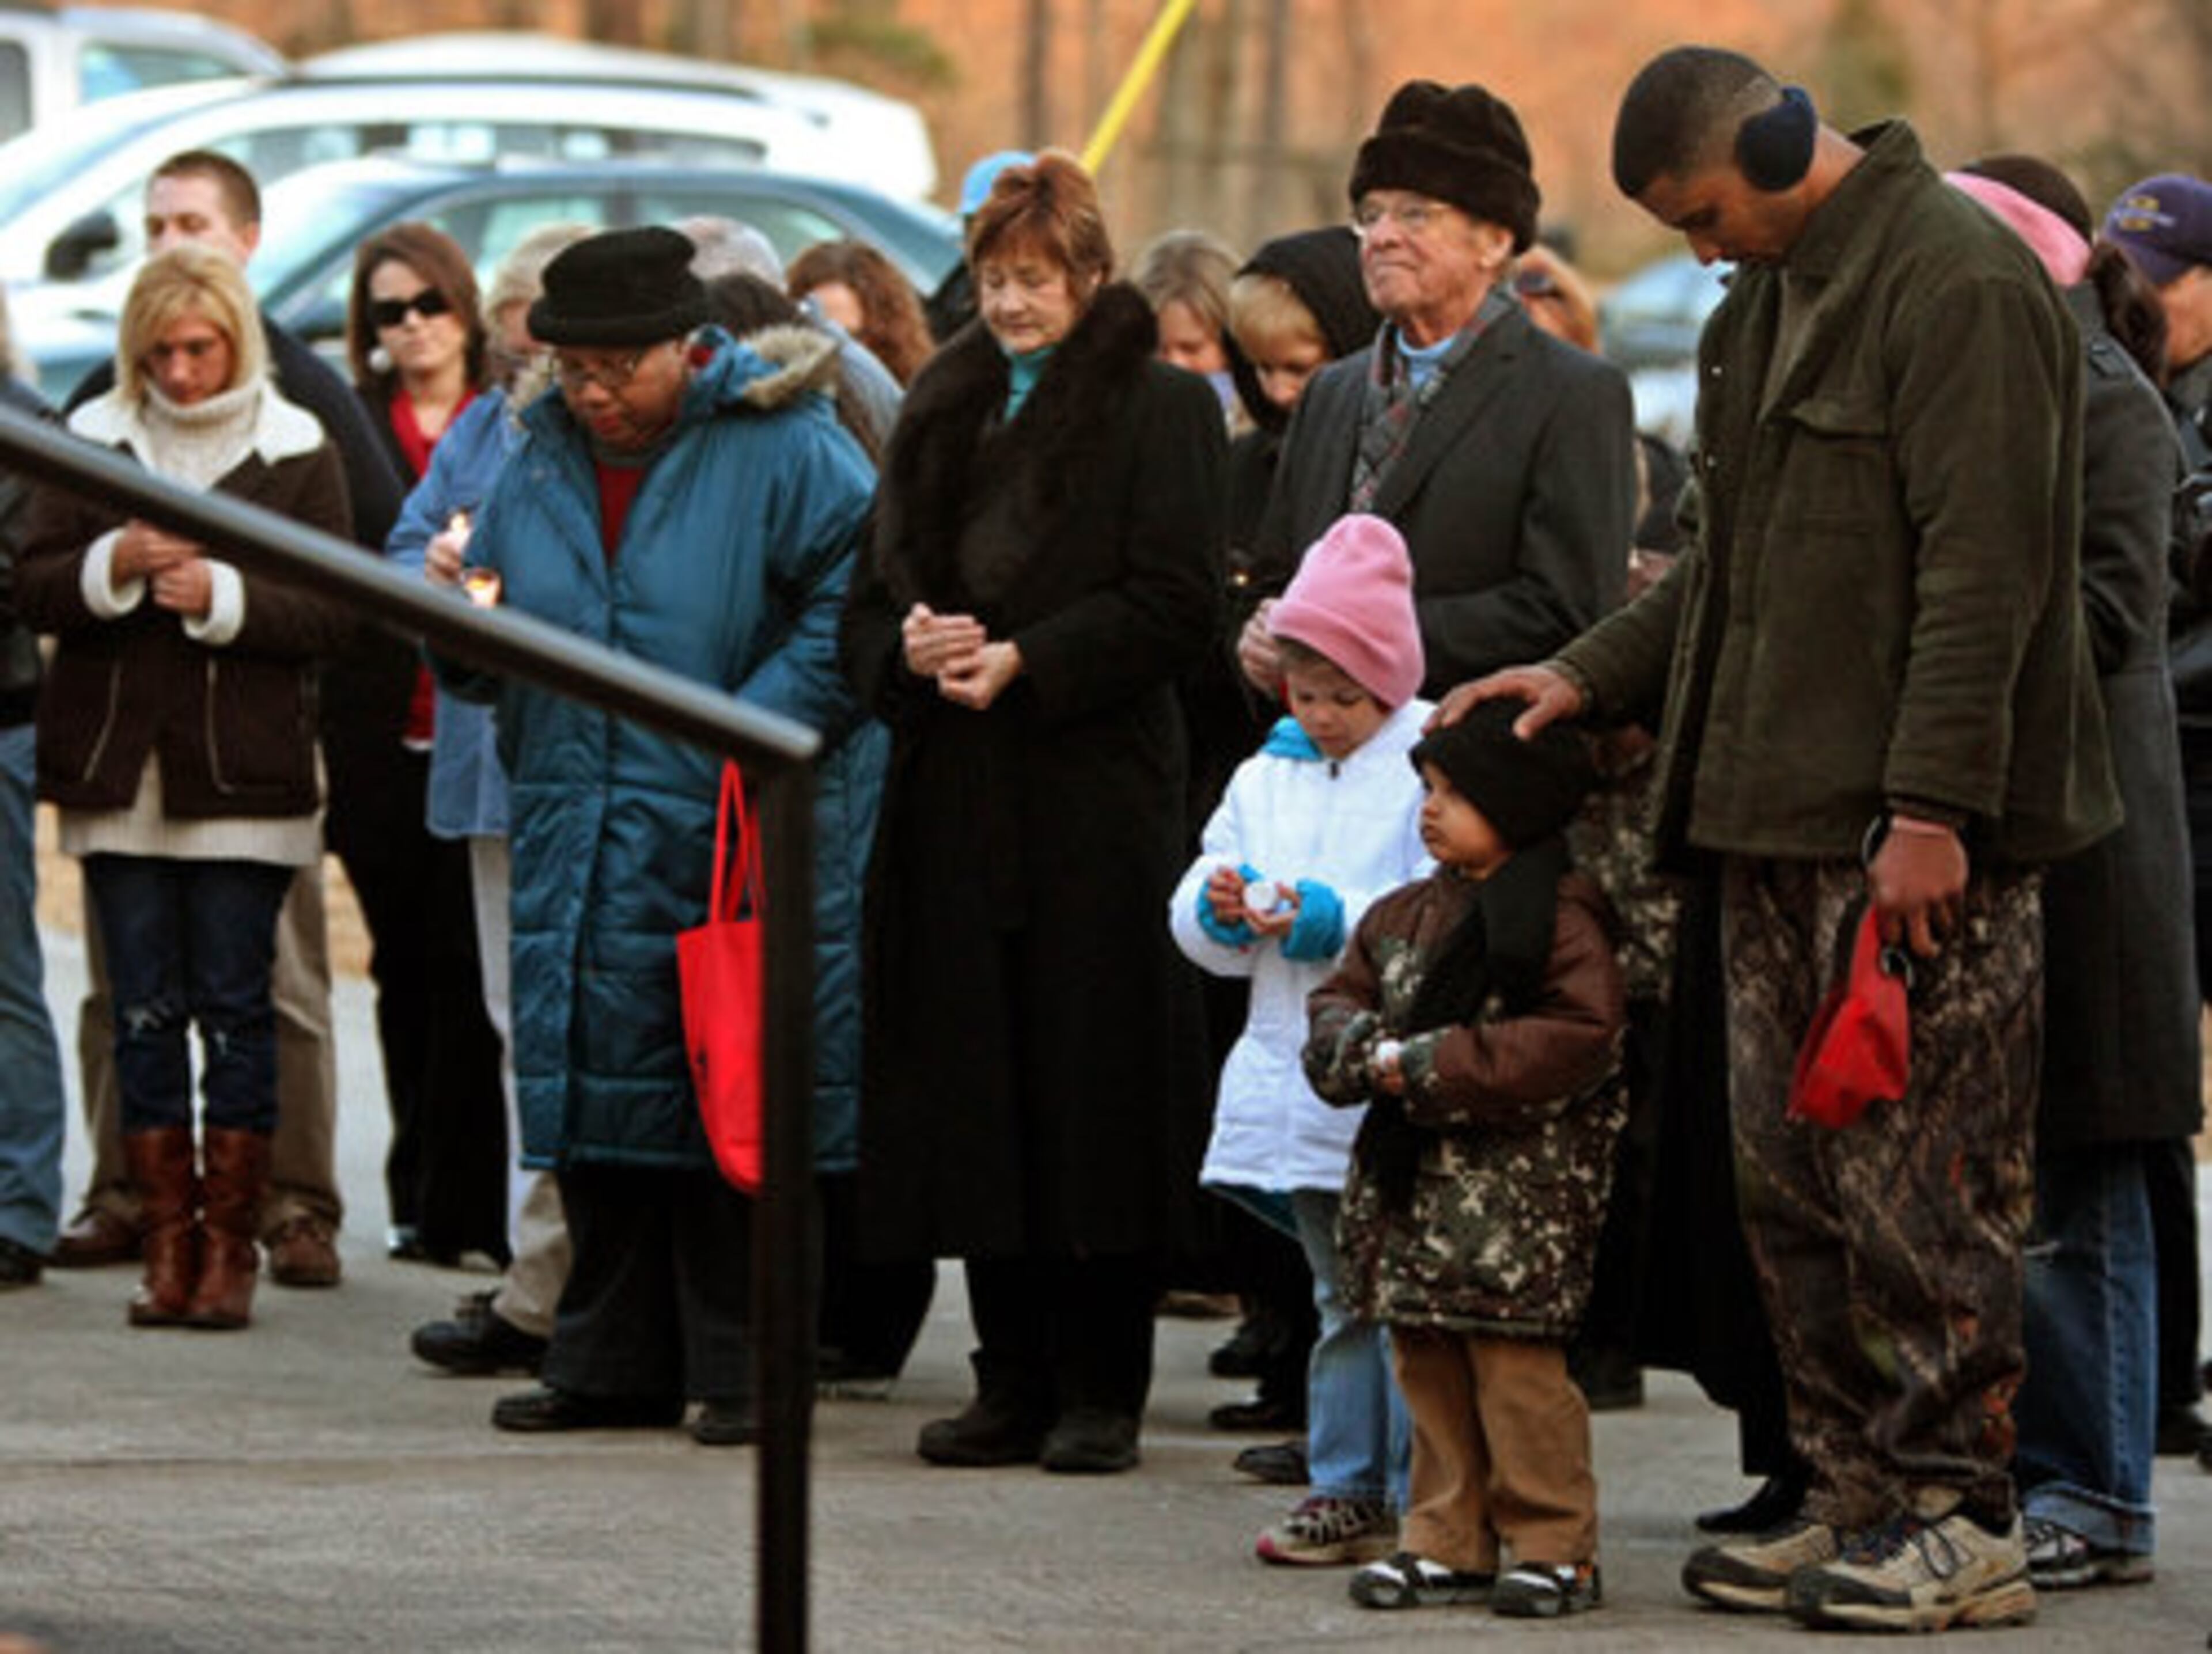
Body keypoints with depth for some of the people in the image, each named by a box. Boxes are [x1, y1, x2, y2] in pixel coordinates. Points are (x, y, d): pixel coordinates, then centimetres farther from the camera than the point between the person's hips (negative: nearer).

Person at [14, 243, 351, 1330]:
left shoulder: (295, 452, 3)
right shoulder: (95, 441, 9)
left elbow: (329, 616, -2)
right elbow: (34, 589, 4)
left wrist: (224, 595, -16)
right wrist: (113, 567, -14)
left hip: (243, 776, -2)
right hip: (117, 772, 2)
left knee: (235, 1007, -2)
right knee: (145, 1012, 3)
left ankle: (229, 1245, 4)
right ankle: (167, 1240, 8)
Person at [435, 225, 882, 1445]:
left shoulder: (781, 451, -6)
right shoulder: (539, 465, 13)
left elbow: (858, 603, -11)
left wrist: (756, 730, -18)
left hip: (739, 843, -6)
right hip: (580, 845, 6)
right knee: (597, 1082, 9)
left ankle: (744, 1370, 3)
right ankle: (613, 1361, 17)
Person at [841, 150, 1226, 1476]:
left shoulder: (1161, 409, 0)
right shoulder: (946, 410, 17)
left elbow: (1176, 606, -8)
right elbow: (877, 588, 18)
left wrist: (1024, 661, -15)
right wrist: (909, 644, -4)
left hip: (1099, 790, -5)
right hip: (956, 803, 5)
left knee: (1094, 1088, -5)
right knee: (977, 1098, 4)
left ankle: (1101, 1392, 0)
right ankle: (1014, 1381, 10)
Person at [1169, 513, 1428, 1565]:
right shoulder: (1266, 778, 16)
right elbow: (1197, 925, 18)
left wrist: (1332, 919, -21)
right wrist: (1221, 913, -4)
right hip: (1294, 1078, 7)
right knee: (1341, 1298, 14)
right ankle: (1345, 1489, 20)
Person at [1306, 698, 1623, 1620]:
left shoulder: (1559, 920, -11)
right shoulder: (1405, 916, 13)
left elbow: (1575, 1040, -18)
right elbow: (1340, 999, 20)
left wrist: (1434, 1065, -18)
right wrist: (1360, 1049, -5)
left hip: (1517, 1189, -8)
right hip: (1412, 1185, 8)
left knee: (1518, 1367, -6)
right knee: (1427, 1367, 10)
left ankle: (1554, 1549, 1)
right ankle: (1450, 1544, 18)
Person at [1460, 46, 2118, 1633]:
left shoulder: (1959, 281, -13)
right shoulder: (1772, 298, 18)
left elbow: (1983, 565, -18)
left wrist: (1931, 806, -21)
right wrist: (1593, 674, 17)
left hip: (1918, 834, -10)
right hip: (1782, 819, 10)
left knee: (1917, 1179, -7)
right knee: (1796, 1180, 10)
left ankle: (1962, 1519, 0)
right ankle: (1860, 1498, 17)